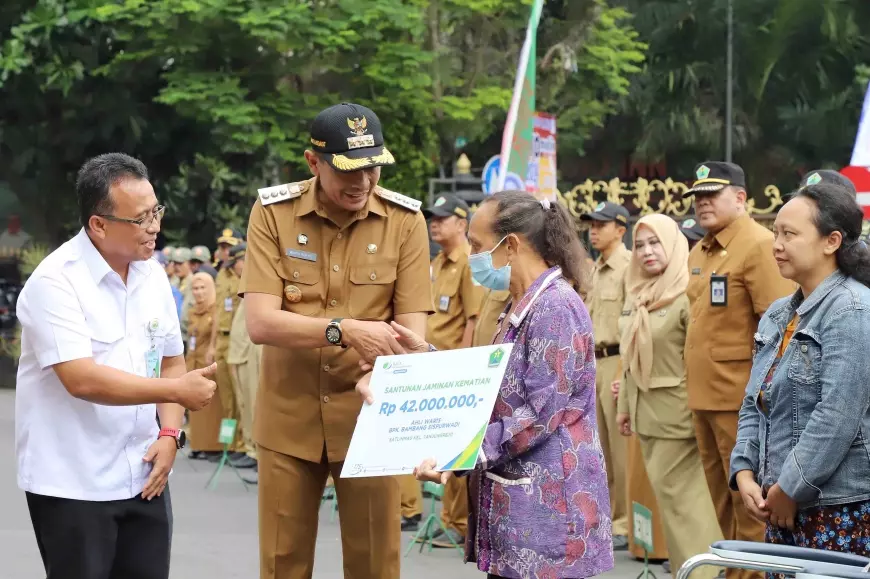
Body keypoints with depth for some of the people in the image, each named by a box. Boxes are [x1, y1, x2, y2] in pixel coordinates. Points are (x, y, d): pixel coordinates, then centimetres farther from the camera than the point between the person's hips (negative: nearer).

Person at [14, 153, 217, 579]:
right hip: (71, 485, -6)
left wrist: (170, 434, -1)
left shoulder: (152, 275, 6)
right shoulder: (55, 282, -15)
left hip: (143, 478, 6)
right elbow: (82, 380, -24)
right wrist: (178, 391, -19)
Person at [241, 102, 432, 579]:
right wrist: (344, 331, -29)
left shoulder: (405, 220, -4)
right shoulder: (272, 212, -7)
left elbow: (412, 328, -7)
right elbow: (259, 323, -15)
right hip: (289, 415, 0)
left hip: (370, 413, 0)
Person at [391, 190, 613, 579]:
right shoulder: (520, 307, 18)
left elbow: (541, 414, -21)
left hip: (547, 502, -10)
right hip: (513, 501, 10)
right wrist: (427, 355, 17)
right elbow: (492, 391, 22)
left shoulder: (556, 307, -15)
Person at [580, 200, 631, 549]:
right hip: (594, 363, 9)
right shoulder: (594, 271, 18)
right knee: (602, 449, 12)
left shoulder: (630, 266, -10)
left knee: (623, 449, -5)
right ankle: (607, 519, 19)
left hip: (618, 362, -9)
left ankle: (627, 525, -1)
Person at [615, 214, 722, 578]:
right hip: (646, 409, 8)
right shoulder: (636, 296, 12)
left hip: (676, 408, -7)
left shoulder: (686, 294, -12)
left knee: (674, 487, -5)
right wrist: (625, 406, 16)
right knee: (665, 488, 10)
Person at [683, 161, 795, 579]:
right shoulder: (699, 253, 14)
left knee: (748, 502, -3)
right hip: (703, 396, 8)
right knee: (722, 501, 16)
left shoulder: (759, 246, -12)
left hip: (741, 398, -8)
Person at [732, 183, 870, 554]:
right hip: (782, 507, 8)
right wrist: (745, 474, 2)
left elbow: (838, 417, -19)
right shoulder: (778, 315, 15)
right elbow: (753, 406, 17)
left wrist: (790, 489, -15)